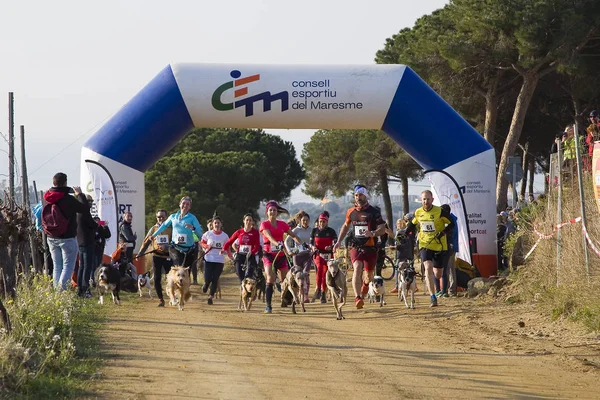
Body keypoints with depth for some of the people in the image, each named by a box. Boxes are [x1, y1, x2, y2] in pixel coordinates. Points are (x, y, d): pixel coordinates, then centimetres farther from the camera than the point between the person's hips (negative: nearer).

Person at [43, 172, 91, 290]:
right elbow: (85, 208, -10)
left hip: (52, 238, 6)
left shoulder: (48, 198, 4)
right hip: (67, 238, -6)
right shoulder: (68, 199, -17)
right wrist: (80, 194, 3)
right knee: (68, 266, -3)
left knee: (57, 266, 13)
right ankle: (61, 287, -24)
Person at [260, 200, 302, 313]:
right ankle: (268, 306, -22)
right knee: (271, 278, -22)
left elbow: (293, 235, 10)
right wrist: (278, 244, -39)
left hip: (281, 254, 4)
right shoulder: (264, 224, -4)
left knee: (285, 280, 6)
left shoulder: (282, 224, 8)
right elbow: (269, 236, -21)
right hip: (268, 254, -4)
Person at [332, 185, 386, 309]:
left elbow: (382, 228, -6)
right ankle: (357, 298, -33)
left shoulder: (373, 212, -3)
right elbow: (346, 225, 26)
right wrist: (338, 241, 18)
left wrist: (373, 233, -27)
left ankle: (365, 284, 47)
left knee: (368, 275, 8)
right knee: (357, 268, -24)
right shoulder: (351, 212, 8)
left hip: (370, 247, -1)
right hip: (355, 246, 1)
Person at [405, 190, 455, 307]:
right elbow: (412, 225, 20)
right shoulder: (418, 213, 2)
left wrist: (443, 232, -20)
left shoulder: (440, 212, -10)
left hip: (439, 246, -1)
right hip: (425, 245, 1)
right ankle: (433, 298, -18)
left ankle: (428, 279, 47)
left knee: (438, 275, 7)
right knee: (428, 267, -21)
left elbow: (451, 224, -4)